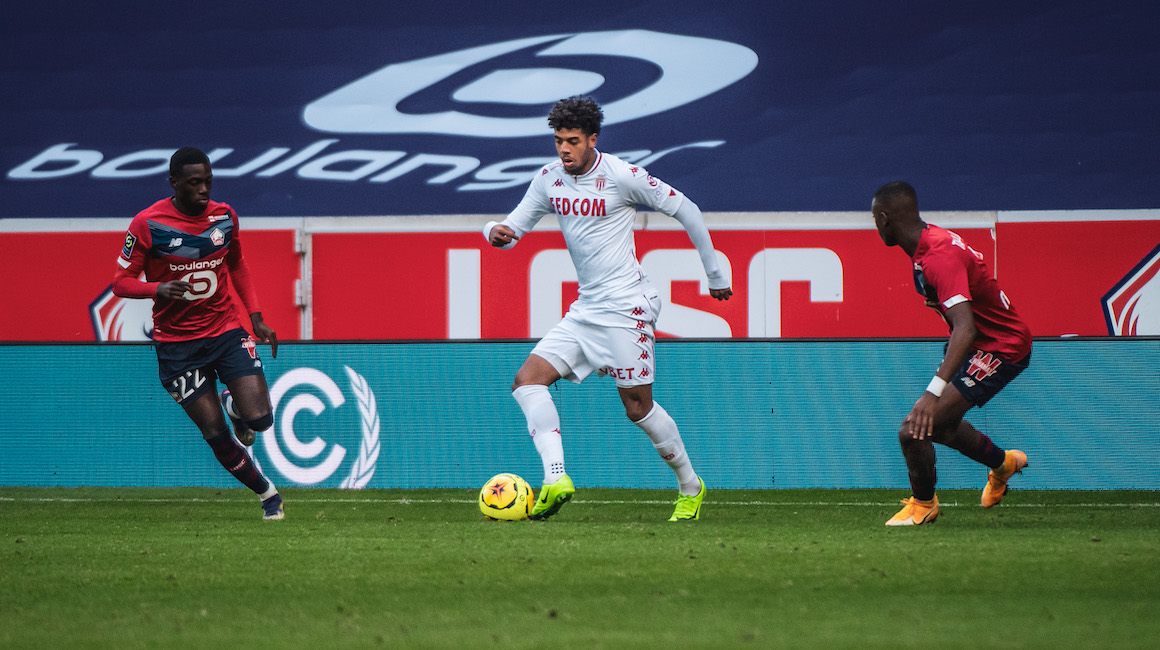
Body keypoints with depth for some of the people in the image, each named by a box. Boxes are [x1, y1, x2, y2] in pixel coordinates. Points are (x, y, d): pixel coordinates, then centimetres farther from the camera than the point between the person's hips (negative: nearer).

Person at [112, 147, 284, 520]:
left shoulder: (224, 216, 1)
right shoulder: (148, 224, -12)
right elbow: (121, 282, -8)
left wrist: (255, 317, 11)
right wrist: (158, 288, -28)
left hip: (227, 331, 3)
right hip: (177, 344, -3)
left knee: (259, 419, -12)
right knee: (216, 435, -4)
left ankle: (235, 407, 25)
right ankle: (267, 493, 18)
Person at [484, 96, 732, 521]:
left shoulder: (621, 176, -12)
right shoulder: (550, 178, 5)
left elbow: (685, 210, -4)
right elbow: (514, 227, 9)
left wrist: (715, 275, 1)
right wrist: (498, 232, -18)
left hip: (626, 308, -7)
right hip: (584, 310, 7)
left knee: (638, 409, -2)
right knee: (527, 380, -11)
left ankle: (690, 487, 19)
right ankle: (555, 479, -22)